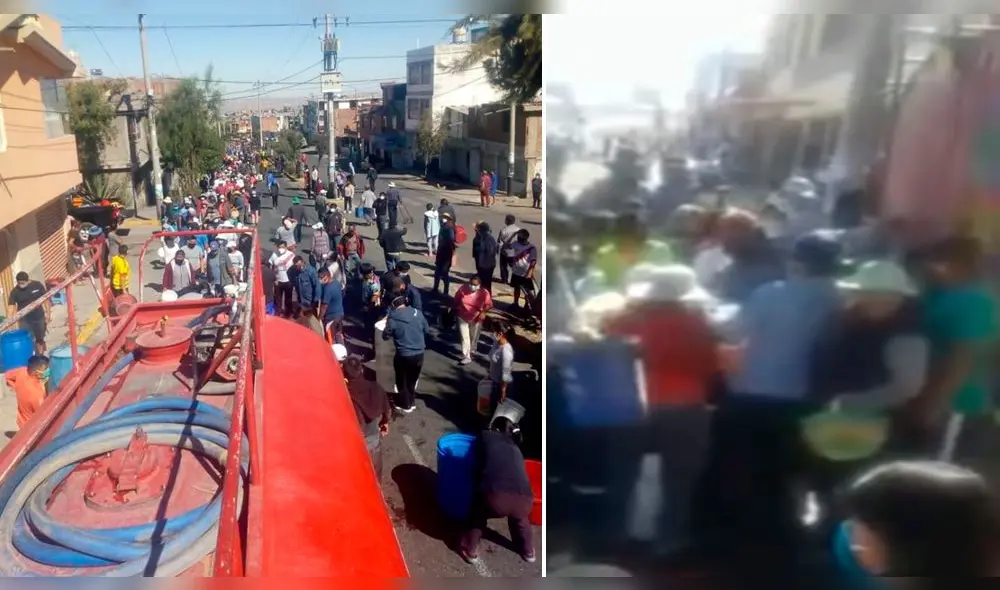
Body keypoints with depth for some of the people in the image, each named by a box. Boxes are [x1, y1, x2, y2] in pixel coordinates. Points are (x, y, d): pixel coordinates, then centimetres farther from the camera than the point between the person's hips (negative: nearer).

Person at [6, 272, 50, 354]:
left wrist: (48, 314, -1)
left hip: (39, 318, 2)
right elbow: (11, 305, -20)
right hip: (25, 320, -1)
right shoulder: (15, 291, -13)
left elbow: (46, 299, 0)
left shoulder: (38, 285, -9)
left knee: (40, 339, 13)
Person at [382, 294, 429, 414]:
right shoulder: (417, 313, -3)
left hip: (404, 355, -4)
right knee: (412, 380, 23)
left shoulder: (393, 318, -14)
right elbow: (427, 330, 8)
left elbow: (385, 336, -2)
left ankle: (405, 406, 28)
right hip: (419, 354, 4)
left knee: (402, 382, 17)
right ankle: (410, 403, 38)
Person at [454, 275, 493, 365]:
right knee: (464, 337, -1)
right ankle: (466, 357, 6)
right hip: (463, 317, 0)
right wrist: (456, 310, 6)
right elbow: (456, 299, 1)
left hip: (476, 319, 0)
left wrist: (484, 312, -23)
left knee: (474, 337, 17)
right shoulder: (463, 289, -16)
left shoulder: (484, 293, -20)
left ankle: (471, 352, 42)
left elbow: (489, 305, -8)